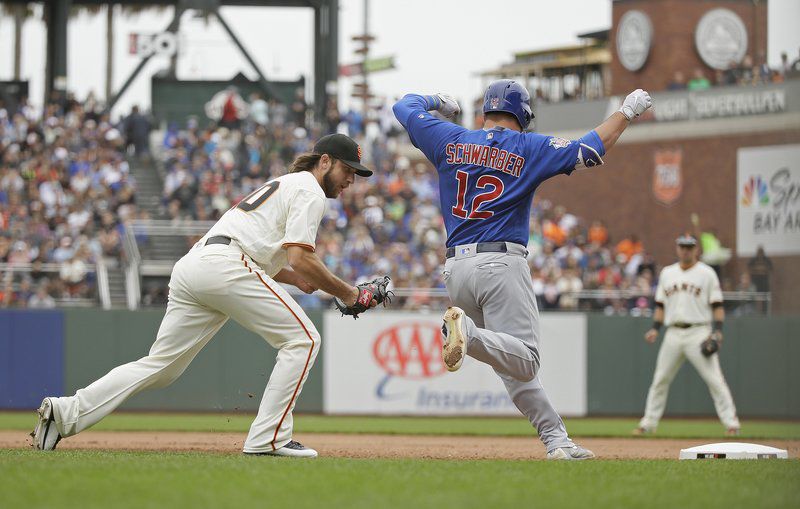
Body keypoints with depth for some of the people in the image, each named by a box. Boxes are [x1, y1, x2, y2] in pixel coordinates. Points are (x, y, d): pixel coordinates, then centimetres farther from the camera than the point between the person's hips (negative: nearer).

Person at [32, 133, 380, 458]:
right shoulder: (309, 192, 3)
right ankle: (267, 439, -9)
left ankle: (67, 412, -2)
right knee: (302, 338, -4)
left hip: (190, 267, 9)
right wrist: (347, 294, 0)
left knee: (161, 365, 7)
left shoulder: (280, 186, 33)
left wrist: (297, 278, 24)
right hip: (224, 267, -9)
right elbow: (300, 258, -9)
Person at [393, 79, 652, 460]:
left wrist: (437, 102, 42)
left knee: (512, 362, 11)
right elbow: (590, 150, -2)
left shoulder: (449, 141, 9)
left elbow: (405, 105, 22)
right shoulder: (530, 148, 2)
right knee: (523, 361, -12)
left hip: (456, 268, 5)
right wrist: (627, 112, 11)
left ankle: (556, 439, 5)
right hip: (502, 265, -5)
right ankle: (468, 330, -38)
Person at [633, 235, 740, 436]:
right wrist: (655, 328, 5)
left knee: (714, 379, -10)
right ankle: (648, 423, 14)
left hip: (699, 332, -4)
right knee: (660, 380, 5)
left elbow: (717, 305, -1)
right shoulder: (667, 273, 15)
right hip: (673, 334, 4)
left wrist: (717, 331, -13)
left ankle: (731, 423, -8)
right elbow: (661, 305, 18)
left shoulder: (707, 273, 2)